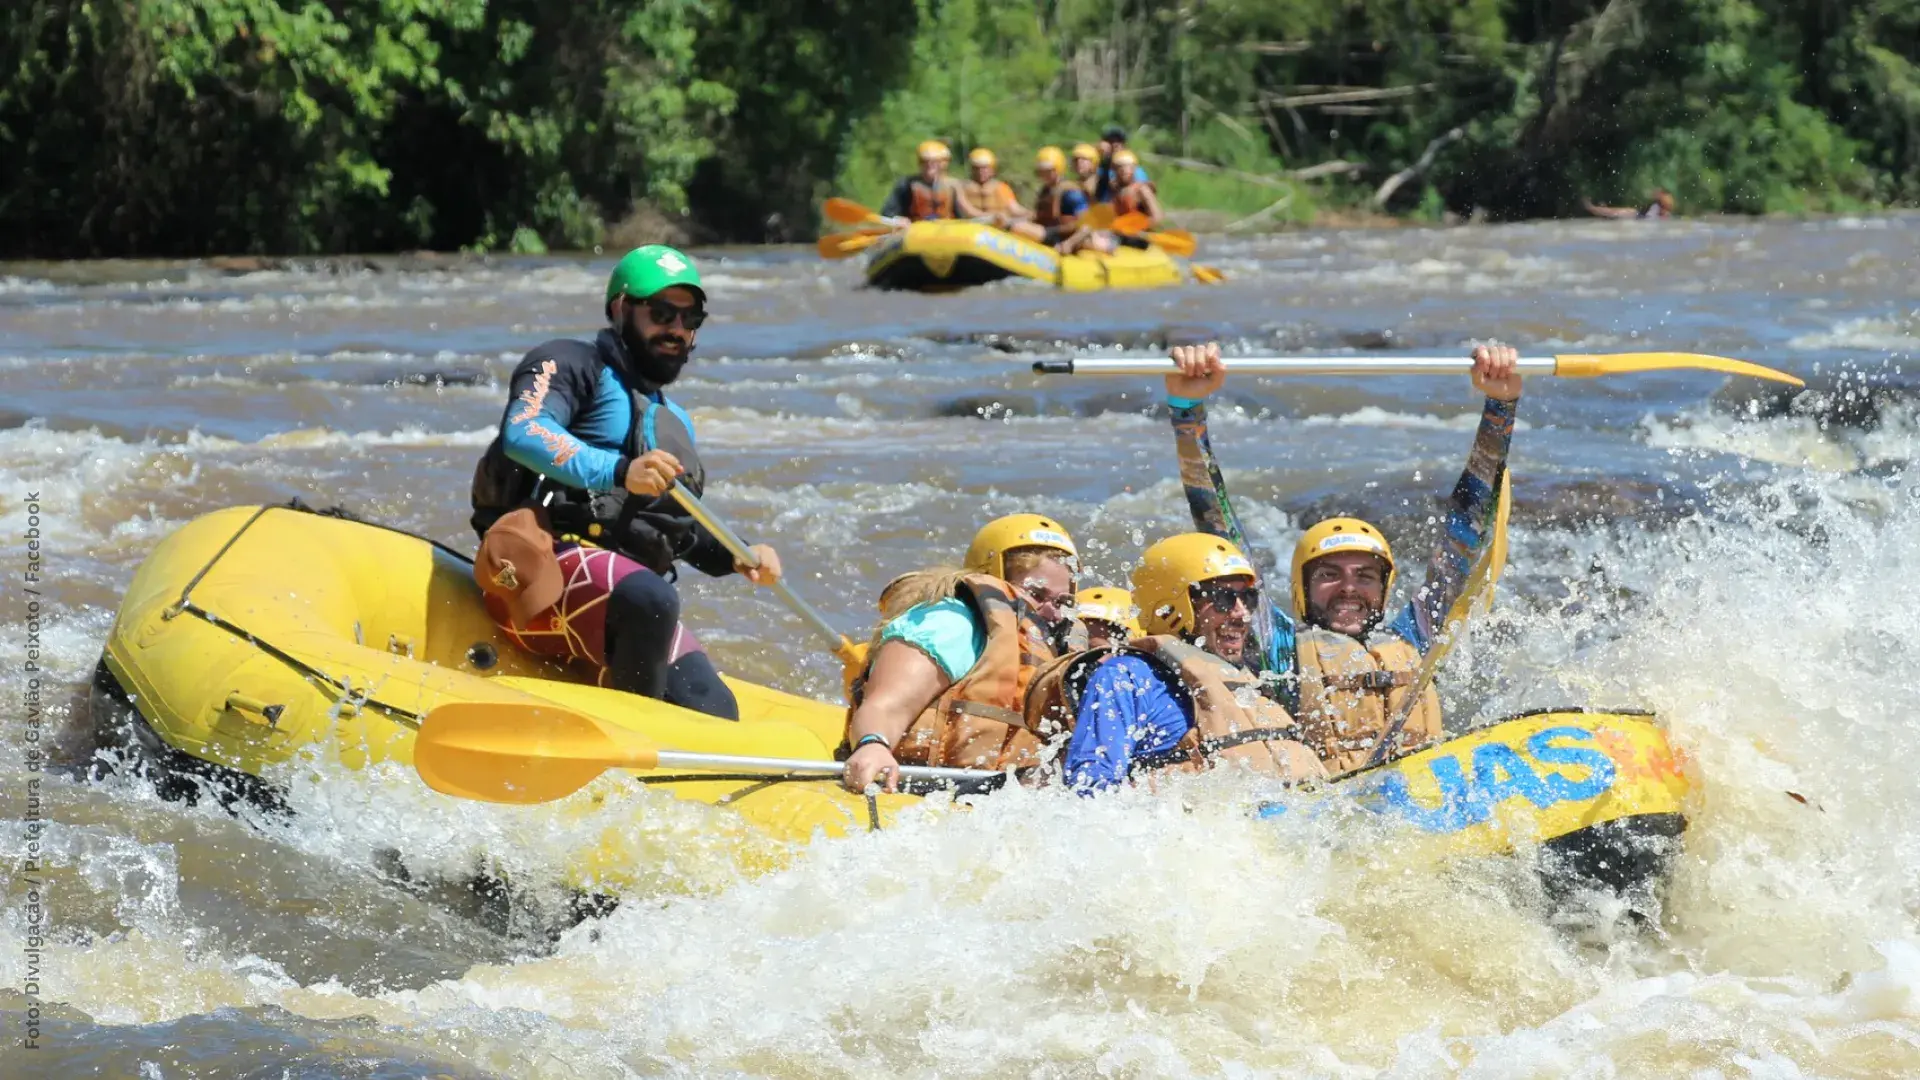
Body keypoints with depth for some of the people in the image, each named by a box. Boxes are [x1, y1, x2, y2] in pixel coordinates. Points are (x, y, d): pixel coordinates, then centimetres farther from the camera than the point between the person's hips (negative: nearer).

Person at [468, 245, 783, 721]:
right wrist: (619, 472, -31)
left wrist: (736, 557, 13)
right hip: (550, 558, -7)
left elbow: (683, 534, 37)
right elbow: (523, 434, -15)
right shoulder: (571, 364, 7)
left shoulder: (676, 423, 33)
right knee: (650, 601, -40)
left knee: (714, 713, -18)